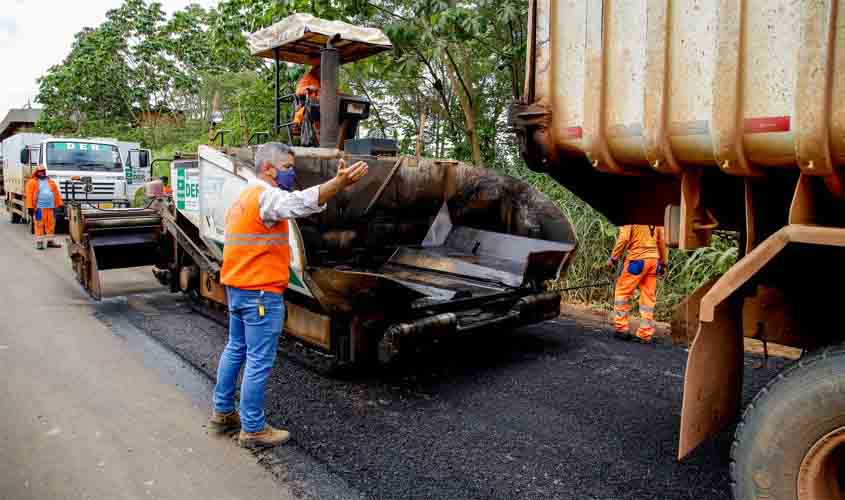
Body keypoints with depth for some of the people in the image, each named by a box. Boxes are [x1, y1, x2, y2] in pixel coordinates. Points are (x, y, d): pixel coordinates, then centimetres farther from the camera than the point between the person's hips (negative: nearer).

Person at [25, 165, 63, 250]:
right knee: (39, 224, -4)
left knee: (51, 224, 6)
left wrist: (59, 204, 6)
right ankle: (39, 242, 0)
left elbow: (57, 193, 14)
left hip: (51, 207, 4)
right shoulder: (32, 182, 4)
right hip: (39, 207, -4)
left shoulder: (51, 182, 17)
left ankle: (50, 241, 15)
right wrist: (30, 207, -10)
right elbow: (29, 195, -3)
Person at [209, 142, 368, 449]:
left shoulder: (246, 196, 17)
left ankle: (222, 413, 32)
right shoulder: (265, 195, -17)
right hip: (260, 292, -11)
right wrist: (339, 183, -51)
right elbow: (301, 203, -37)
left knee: (235, 349, 20)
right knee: (259, 362, -2)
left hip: (238, 288, 11)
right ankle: (253, 430, 8)